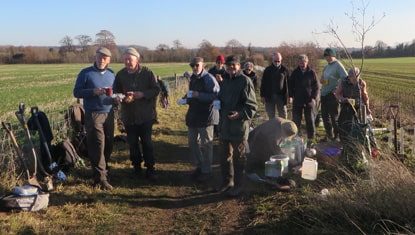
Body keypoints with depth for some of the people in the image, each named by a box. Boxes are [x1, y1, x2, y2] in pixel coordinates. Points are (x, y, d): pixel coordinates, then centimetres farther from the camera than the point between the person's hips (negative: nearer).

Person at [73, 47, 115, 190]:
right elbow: (76, 92, -4)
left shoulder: (111, 74, 13)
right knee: (98, 146, -8)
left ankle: (101, 170, 29)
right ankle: (101, 178, -4)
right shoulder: (86, 73, -3)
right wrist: (93, 91, -18)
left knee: (108, 145, 10)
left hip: (109, 114, 5)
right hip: (93, 115, -5)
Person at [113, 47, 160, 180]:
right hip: (128, 116, 3)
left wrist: (143, 94, -21)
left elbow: (156, 89, -5)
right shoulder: (120, 74, 1)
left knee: (147, 143, 2)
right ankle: (136, 167, 28)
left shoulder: (147, 72, -6)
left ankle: (150, 169, 11)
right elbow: (115, 92, 3)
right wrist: (123, 98, -18)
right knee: (132, 143, 12)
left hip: (145, 115, -3)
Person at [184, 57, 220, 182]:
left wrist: (198, 95, -27)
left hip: (206, 116, -8)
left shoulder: (209, 78, -15)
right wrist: (188, 98, 6)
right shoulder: (193, 78, 12)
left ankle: (206, 171, 16)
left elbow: (216, 95, -23)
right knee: (192, 142, 16)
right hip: (193, 115, 8)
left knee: (205, 144, 2)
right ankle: (199, 166, 32)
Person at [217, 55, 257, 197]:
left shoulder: (245, 81, -12)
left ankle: (237, 185, 19)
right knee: (225, 155, 17)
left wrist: (240, 114, -29)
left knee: (239, 157, 6)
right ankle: (227, 181, 33)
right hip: (225, 125, 8)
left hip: (239, 126, -7)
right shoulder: (225, 81, 12)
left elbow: (252, 106, -15)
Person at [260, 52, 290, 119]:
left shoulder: (284, 70, 2)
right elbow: (263, 83, 5)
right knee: (271, 116, 8)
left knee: (283, 116, 4)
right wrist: (262, 96, 0)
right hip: (269, 96, 1)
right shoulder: (268, 70, 3)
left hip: (281, 96, 0)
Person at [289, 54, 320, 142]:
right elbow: (290, 85, 12)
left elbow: (317, 86, 1)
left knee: (310, 121, 3)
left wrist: (314, 98, -10)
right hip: (297, 101, 2)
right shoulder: (295, 73, 5)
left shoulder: (311, 73, -1)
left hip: (309, 101, -2)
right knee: (296, 120, 6)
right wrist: (291, 95, -1)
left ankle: (311, 138, 14)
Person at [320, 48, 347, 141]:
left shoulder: (338, 65, -11)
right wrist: (322, 80, 2)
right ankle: (329, 135, 28)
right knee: (325, 116, 14)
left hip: (332, 95, -9)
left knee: (334, 116, -2)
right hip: (324, 94, 9)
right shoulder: (326, 66, 15)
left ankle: (337, 136, 9)